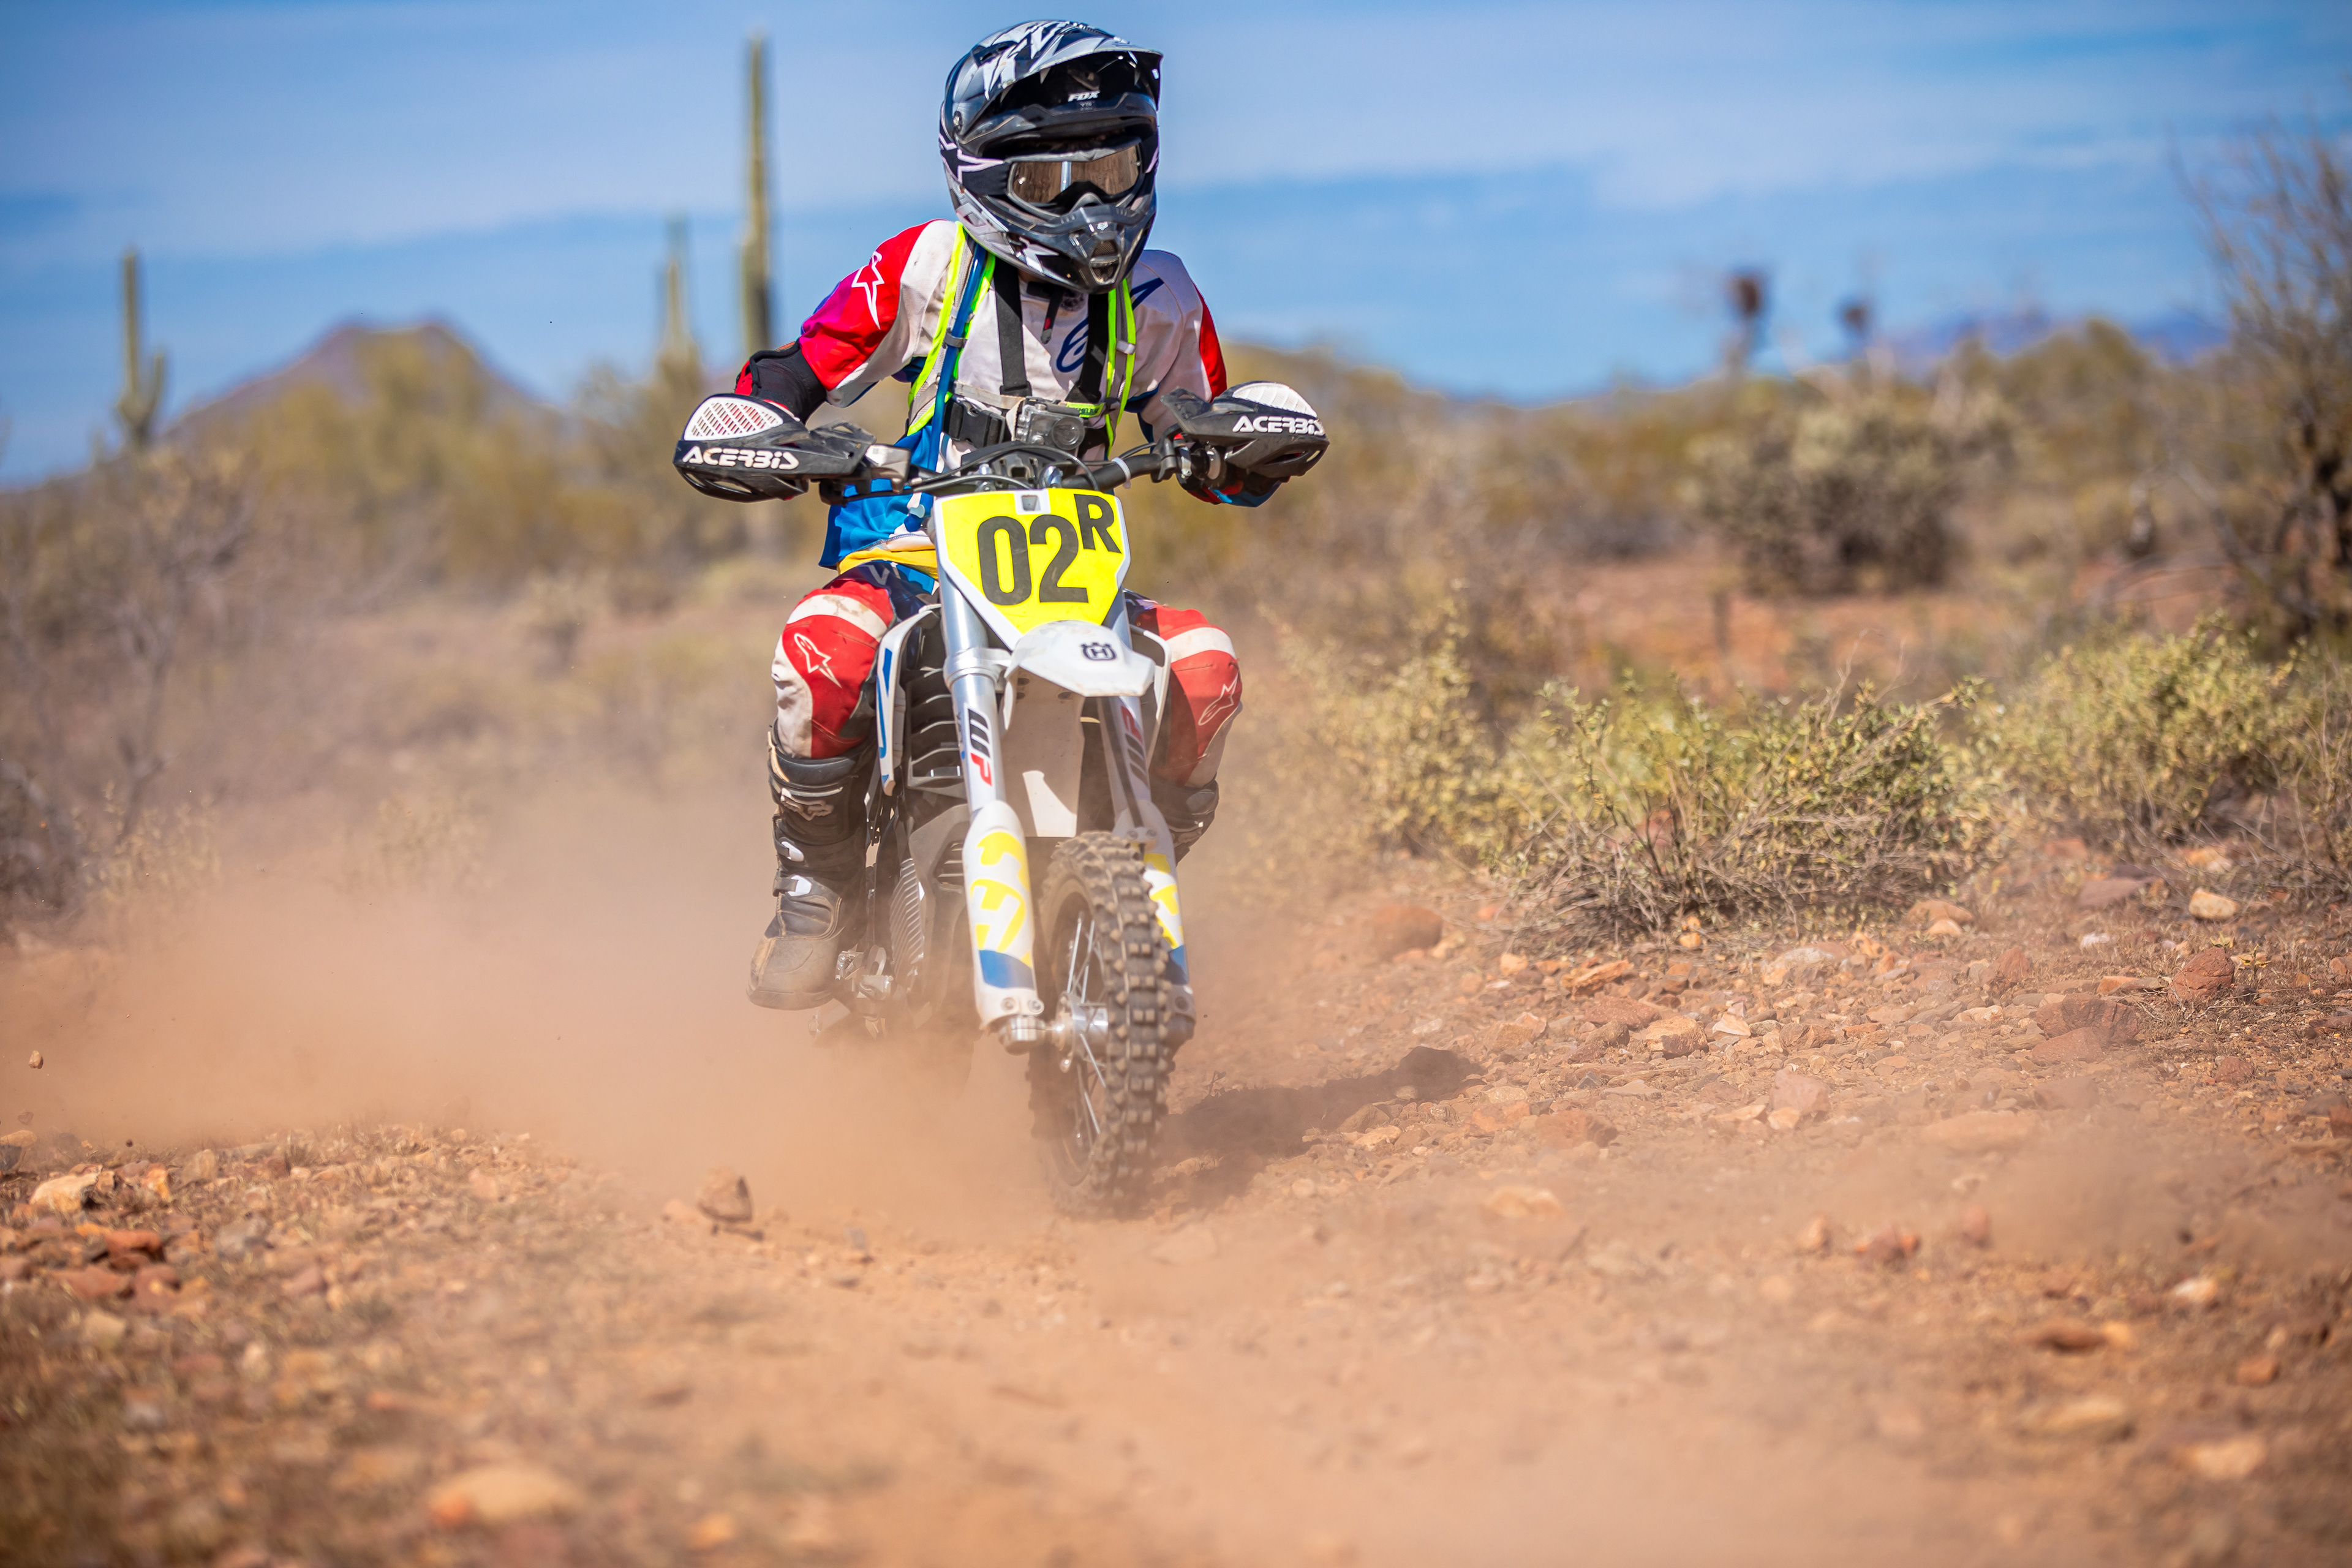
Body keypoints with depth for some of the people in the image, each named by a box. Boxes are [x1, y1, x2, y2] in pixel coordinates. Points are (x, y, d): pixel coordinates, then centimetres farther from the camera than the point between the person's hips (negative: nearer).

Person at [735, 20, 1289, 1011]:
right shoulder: (928, 265, -2)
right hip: (907, 558, -2)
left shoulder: (1158, 299, 6)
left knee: (1204, 669, -25)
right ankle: (817, 894, -12)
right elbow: (800, 369, 3)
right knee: (819, 658, -35)